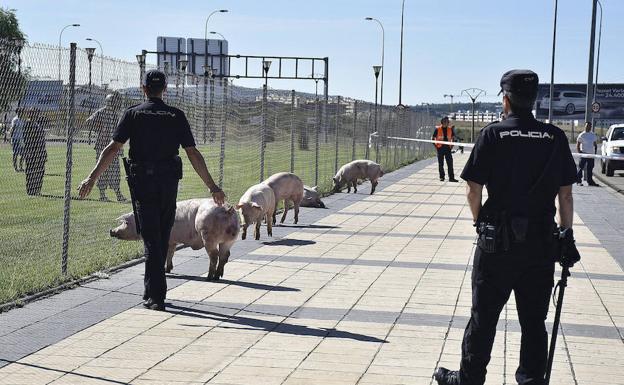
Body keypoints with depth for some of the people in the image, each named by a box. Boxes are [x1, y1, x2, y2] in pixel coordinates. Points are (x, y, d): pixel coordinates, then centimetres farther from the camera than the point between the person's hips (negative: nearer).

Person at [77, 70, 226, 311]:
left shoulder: (133, 114, 0)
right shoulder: (176, 116, 5)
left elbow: (113, 148, -8)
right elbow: (193, 154, 1)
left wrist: (92, 178, -8)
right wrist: (212, 186, 5)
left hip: (143, 182, -2)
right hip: (169, 183, 2)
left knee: (151, 239, 0)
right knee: (162, 238, 14)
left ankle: (156, 296, -5)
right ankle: (152, 291, 24)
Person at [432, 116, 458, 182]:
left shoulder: (450, 129, 5)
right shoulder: (437, 129, -4)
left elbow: (453, 137, 18)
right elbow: (433, 138, 2)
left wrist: (452, 145, 8)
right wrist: (436, 146, -4)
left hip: (448, 148, 2)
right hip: (440, 148, -2)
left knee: (450, 163, -2)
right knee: (441, 164, 5)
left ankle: (451, 177, -1)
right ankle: (441, 177, 14)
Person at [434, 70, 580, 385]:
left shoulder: (493, 135, -7)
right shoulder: (555, 138, 1)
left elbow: (474, 191, -6)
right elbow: (565, 195, 2)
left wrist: (480, 222, 11)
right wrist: (566, 235, 10)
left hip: (498, 240, -2)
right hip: (542, 241, 3)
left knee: (484, 315, 8)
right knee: (534, 320, 11)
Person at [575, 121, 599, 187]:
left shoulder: (593, 135, 11)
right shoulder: (581, 135, -3)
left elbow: (595, 145, 18)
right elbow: (578, 146, -2)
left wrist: (595, 152, 7)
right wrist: (579, 153, -12)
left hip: (591, 154, 4)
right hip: (584, 154, -4)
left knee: (590, 169, 6)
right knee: (581, 168, -5)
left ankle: (590, 181, 12)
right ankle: (579, 181, -1)